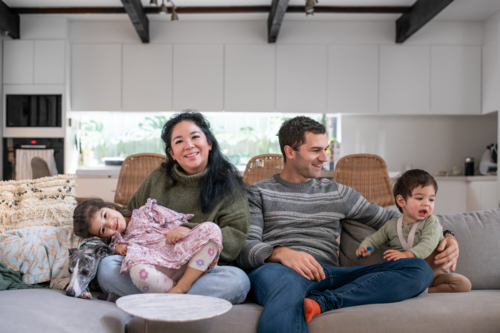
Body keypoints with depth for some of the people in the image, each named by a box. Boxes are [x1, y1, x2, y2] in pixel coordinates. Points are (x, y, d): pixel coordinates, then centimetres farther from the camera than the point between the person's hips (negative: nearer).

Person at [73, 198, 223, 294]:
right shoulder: (120, 241, 24)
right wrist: (118, 247, -7)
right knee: (138, 271, -37)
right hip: (162, 272, -2)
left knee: (211, 228, -25)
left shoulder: (147, 211, 20)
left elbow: (179, 223, 13)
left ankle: (183, 285, -26)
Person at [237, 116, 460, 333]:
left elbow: (390, 219, 28)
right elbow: (246, 248, 2)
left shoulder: (337, 193, 26)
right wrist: (280, 253, -21)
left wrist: (444, 236, 12)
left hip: (328, 275, 6)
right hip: (280, 270, -5)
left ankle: (319, 303, -29)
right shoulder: (258, 193, 16)